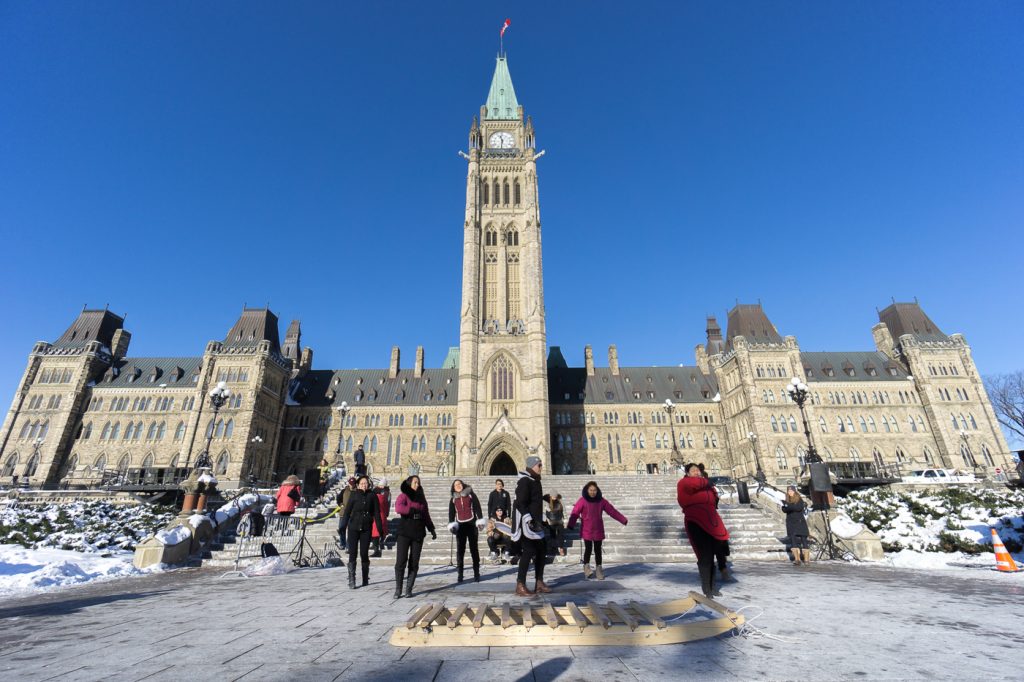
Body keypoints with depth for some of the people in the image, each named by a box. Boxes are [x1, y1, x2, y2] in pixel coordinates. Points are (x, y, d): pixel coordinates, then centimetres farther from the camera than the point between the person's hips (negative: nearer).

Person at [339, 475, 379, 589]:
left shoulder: (372, 496, -1)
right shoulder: (354, 495, -2)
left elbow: (376, 512, -1)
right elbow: (347, 511, -1)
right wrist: (343, 526, -7)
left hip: (366, 528, 1)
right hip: (353, 527, 0)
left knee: (364, 554, 7)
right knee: (352, 554, -2)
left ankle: (365, 579, 21)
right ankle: (351, 581, 5)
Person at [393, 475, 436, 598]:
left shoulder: (421, 497, 13)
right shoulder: (403, 496, -3)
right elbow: (398, 508, -24)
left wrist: (431, 529, 16)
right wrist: (414, 511, -20)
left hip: (418, 533, 4)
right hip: (404, 532, -4)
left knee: (414, 563, 5)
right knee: (401, 561, -4)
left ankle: (409, 589, 13)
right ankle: (398, 589, 8)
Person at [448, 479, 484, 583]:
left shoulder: (471, 495, 4)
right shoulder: (453, 499, 11)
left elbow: (477, 508, 0)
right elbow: (451, 513, 9)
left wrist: (480, 521, -7)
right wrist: (451, 524, -3)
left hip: (471, 525, -2)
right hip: (460, 526, 2)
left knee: (474, 549, 2)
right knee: (460, 550, -1)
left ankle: (476, 573, 8)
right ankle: (460, 574, 4)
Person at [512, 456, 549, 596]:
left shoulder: (534, 480, 16)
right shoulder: (524, 481, -15)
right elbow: (521, 502, -22)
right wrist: (528, 518, -28)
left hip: (534, 521, 10)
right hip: (526, 522, -10)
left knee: (540, 551, 12)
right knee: (529, 551, -8)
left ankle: (539, 583, 21)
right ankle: (520, 585, 0)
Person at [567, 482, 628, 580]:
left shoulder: (601, 501, 1)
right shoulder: (582, 501, -11)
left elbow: (612, 511, 5)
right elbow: (575, 513, -20)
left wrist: (623, 520, 2)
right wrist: (571, 525, -34)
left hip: (598, 530, 3)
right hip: (586, 531, -3)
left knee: (598, 550, 10)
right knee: (588, 549, -4)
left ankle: (599, 570, 23)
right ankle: (586, 568, 12)